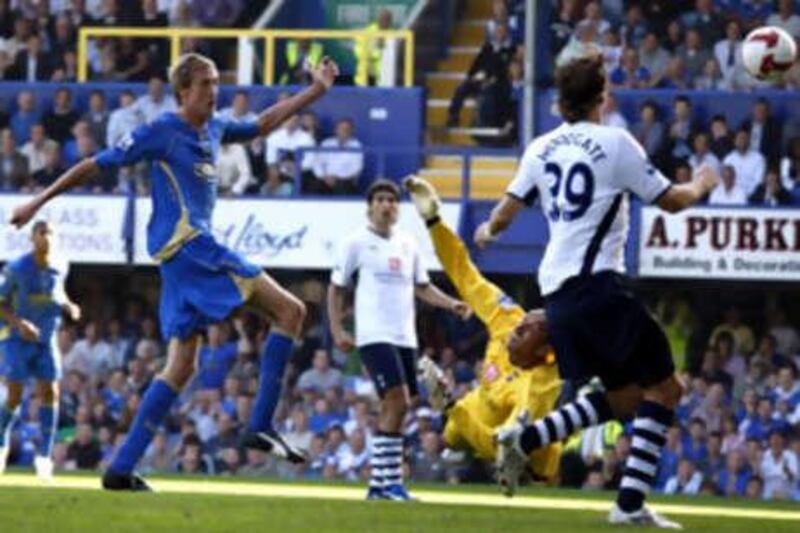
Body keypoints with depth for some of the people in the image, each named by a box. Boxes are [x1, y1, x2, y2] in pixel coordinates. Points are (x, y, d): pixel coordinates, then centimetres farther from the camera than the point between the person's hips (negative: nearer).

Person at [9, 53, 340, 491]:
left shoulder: (213, 129, 17)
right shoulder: (161, 132, -5)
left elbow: (263, 124, 34)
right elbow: (95, 166, -1)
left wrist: (317, 89, 30)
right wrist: (39, 202, 2)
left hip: (193, 249, 9)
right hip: (184, 241, -9)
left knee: (181, 365, 7)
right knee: (290, 310, -14)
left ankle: (122, 468, 4)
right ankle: (261, 426, -19)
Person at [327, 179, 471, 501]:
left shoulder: (408, 245, 14)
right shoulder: (358, 243, -1)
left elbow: (422, 287, 21)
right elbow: (336, 289, 4)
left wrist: (450, 304, 4)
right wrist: (338, 331, -5)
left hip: (405, 338, 6)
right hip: (374, 337, -6)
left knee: (396, 408, 7)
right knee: (397, 400, -19)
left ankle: (378, 483, 14)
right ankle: (390, 481, -18)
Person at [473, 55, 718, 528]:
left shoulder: (542, 148, 9)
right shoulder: (615, 143, -7)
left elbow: (506, 212, 14)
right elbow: (671, 201, -2)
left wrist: (487, 232, 37)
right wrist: (701, 185, 20)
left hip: (557, 289, 7)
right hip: (599, 284, -7)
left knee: (625, 396, 18)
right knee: (665, 386, -2)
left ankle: (524, 438, 2)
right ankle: (631, 503, -12)